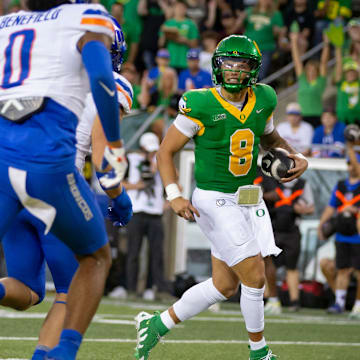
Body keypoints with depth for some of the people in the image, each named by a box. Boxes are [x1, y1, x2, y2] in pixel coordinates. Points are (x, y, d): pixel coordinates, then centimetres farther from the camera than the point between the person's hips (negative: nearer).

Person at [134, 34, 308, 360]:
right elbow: (166, 151, -8)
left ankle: (158, 324, 26)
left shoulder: (263, 100, 1)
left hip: (248, 203, 7)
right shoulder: (201, 105, -16)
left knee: (224, 286, 11)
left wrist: (296, 157, 3)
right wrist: (174, 195, -20)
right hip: (215, 202, -7)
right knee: (255, 278, -8)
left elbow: (270, 138, 22)